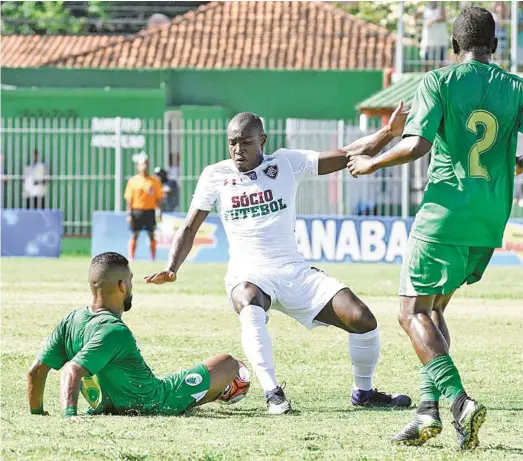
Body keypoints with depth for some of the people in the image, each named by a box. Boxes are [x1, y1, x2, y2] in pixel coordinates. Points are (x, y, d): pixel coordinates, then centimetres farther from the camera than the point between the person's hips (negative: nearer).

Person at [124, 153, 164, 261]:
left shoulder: (155, 181, 4)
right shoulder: (133, 181, 2)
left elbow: (158, 198, 4)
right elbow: (129, 199, 1)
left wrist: (158, 210, -4)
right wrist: (129, 214, -4)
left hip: (150, 211, 1)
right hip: (136, 210, -1)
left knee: (151, 235, 4)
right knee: (134, 235, 1)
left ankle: (154, 259, 9)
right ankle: (131, 258, 4)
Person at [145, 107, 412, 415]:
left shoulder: (287, 164, 3)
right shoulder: (216, 176, 4)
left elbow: (347, 156, -1)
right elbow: (190, 229, 8)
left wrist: (389, 133, -15)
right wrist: (172, 269, -8)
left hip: (296, 272, 2)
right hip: (249, 275, -2)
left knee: (362, 319, -11)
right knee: (251, 311, -40)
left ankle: (364, 392, 14)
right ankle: (272, 392, -33)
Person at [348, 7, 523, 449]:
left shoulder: (439, 81, -5)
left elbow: (417, 144, -15)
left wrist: (372, 163, 2)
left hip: (444, 213, -5)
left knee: (413, 313, 3)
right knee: (434, 308, 19)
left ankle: (459, 399, -16)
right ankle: (429, 405, 8)